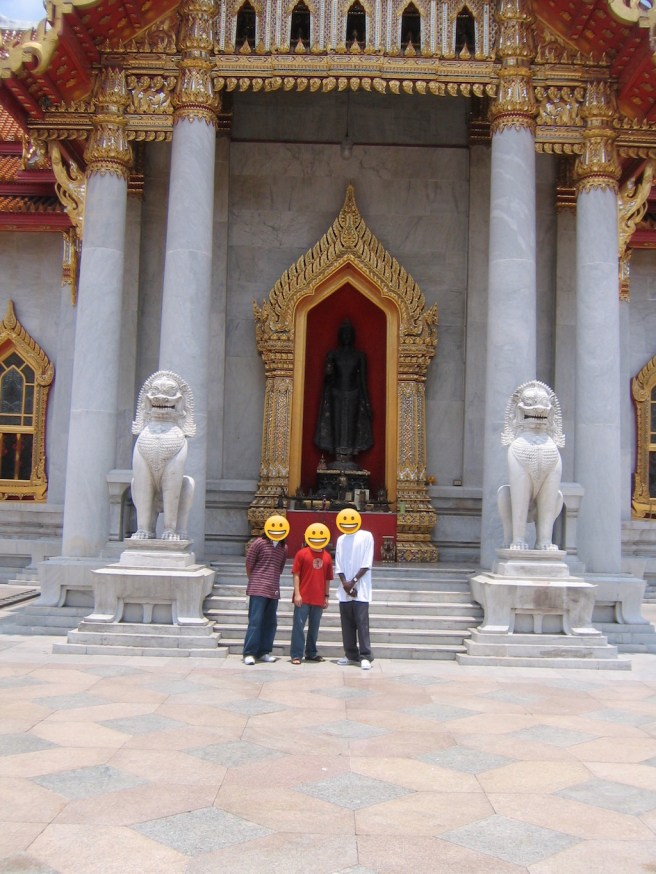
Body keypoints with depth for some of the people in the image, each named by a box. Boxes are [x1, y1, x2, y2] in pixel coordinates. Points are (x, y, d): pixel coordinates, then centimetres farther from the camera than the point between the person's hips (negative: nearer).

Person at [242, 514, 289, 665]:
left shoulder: (283, 548, 11)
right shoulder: (259, 543, -4)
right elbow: (249, 564, 0)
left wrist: (272, 581, 11)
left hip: (273, 590, 6)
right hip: (258, 589, -6)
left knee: (270, 622, 9)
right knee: (255, 621, -8)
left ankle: (264, 652, 18)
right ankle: (249, 653, -6)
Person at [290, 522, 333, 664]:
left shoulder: (327, 557, 8)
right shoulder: (302, 553, -2)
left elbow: (327, 579, 13)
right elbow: (296, 575, -4)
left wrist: (326, 596, 11)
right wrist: (297, 593, -10)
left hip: (319, 599, 4)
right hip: (303, 598, -4)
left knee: (314, 627, 12)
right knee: (299, 625, -2)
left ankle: (311, 653, 23)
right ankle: (296, 655, 2)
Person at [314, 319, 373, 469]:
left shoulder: (360, 355, 7)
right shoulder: (332, 354, 7)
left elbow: (363, 379, 6)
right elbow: (327, 379, 6)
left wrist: (366, 401, 2)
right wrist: (328, 373, -16)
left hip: (353, 395, 0)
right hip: (336, 394, 0)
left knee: (351, 425, -3)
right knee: (337, 424, -4)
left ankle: (348, 457, -2)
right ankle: (338, 457, -4)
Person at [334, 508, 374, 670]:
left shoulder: (366, 536, 0)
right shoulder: (341, 539, 13)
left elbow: (367, 564, -7)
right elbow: (338, 565, 7)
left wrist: (353, 581, -12)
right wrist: (345, 583, -8)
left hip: (360, 589, -5)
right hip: (344, 590, 5)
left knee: (362, 623, -8)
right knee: (347, 624, 7)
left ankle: (365, 656, -5)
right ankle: (351, 655, 16)